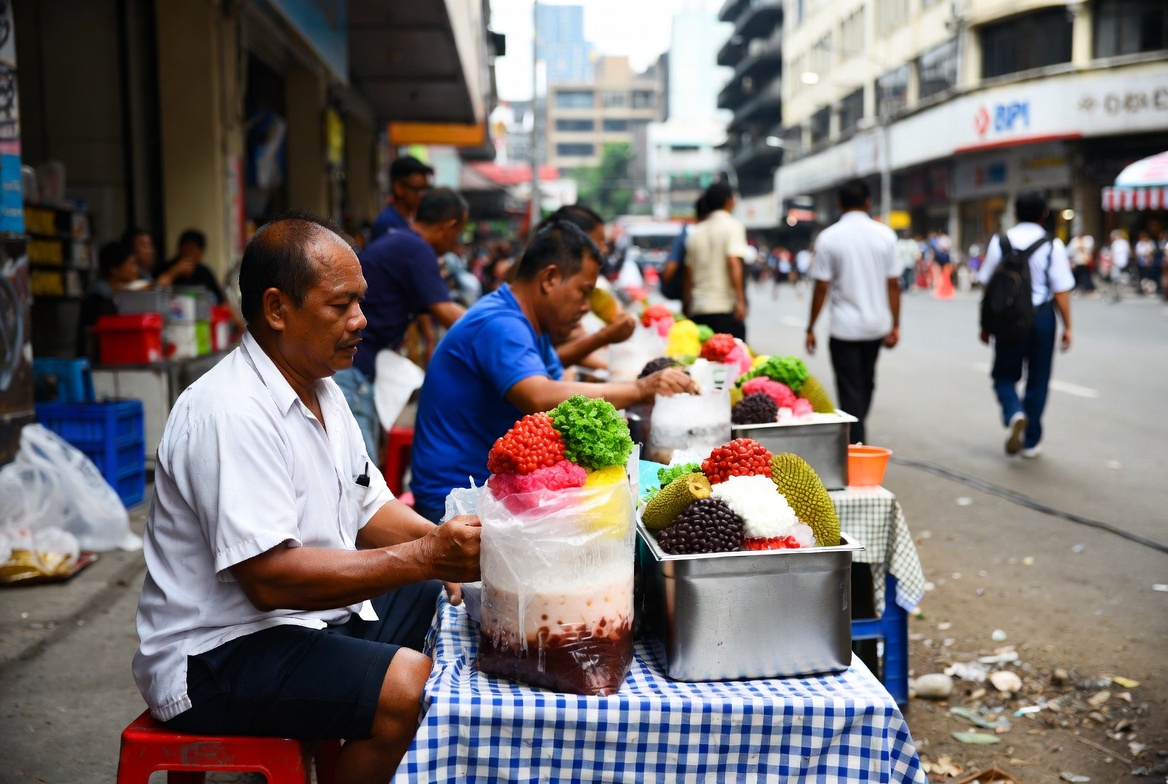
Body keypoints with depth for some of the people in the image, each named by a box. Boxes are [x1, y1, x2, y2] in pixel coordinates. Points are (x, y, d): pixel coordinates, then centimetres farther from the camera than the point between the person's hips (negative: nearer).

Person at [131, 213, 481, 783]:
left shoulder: (320, 388, 9)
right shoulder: (231, 412, -23)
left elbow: (369, 510, 11)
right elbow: (270, 577, -29)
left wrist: (450, 542, -8)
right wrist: (425, 557, -28)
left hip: (309, 615, 10)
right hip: (215, 654, -10)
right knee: (407, 684, -29)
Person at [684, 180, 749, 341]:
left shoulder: (696, 231, 15)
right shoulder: (732, 225, -2)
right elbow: (733, 262, -15)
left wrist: (690, 305, 25)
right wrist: (740, 300, -17)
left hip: (698, 309, 6)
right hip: (725, 306, -6)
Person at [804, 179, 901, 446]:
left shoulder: (828, 237, -8)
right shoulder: (885, 234, -1)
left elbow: (821, 288, -8)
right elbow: (893, 284, -1)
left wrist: (811, 328, 0)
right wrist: (895, 325, 7)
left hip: (845, 327, -3)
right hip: (877, 324, 4)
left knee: (850, 390, 3)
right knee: (866, 383, 21)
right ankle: (859, 433, 34)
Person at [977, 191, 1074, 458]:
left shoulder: (999, 242, -1)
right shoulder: (1053, 245, -5)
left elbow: (989, 286, 0)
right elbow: (1061, 291, -7)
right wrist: (1067, 326, 2)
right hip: (1041, 316, 0)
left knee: (1005, 375, 15)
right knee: (1037, 379, 12)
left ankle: (1014, 414, -16)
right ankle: (1031, 441, 19)